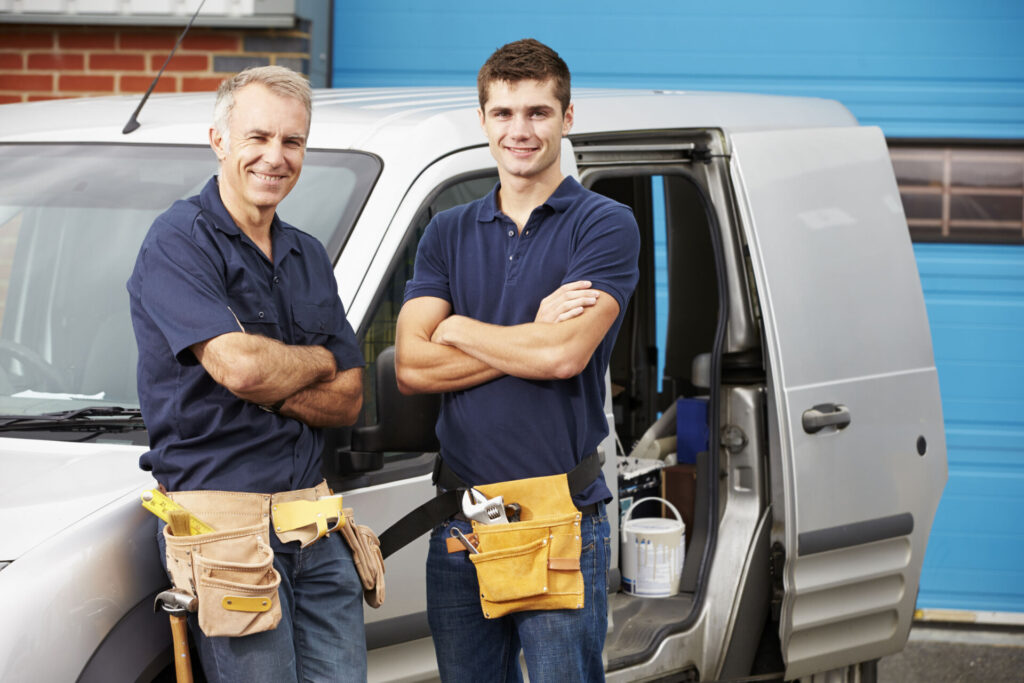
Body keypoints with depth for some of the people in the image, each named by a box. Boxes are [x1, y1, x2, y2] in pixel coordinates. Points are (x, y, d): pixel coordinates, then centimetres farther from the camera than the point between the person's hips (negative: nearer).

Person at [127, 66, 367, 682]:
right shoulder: (180, 242, -7)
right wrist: (317, 361, 0)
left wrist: (272, 387, -7)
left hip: (313, 516, 7)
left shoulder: (309, 256, 16)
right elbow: (239, 365, -20)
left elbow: (349, 401, 11)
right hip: (224, 513, -7)